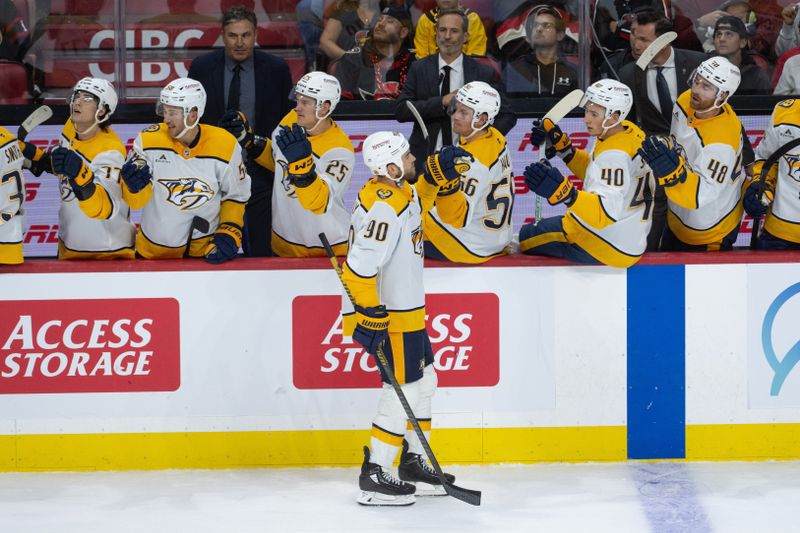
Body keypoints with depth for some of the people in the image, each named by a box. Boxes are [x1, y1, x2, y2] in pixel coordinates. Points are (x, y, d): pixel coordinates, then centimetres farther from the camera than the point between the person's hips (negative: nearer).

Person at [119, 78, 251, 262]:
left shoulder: (225, 145, -11)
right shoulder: (148, 141, -12)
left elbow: (236, 196, 3)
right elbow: (136, 201, -10)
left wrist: (229, 233, -8)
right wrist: (135, 186, -31)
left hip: (205, 249, 0)